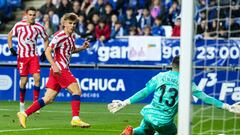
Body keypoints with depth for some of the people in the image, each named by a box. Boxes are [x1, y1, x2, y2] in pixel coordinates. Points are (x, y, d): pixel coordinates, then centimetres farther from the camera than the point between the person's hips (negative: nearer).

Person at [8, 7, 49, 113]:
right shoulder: (19, 25, -5)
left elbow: (46, 39, 14)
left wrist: (45, 52, 5)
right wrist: (11, 48, 0)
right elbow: (10, 35, 10)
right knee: (24, 80, -1)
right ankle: (22, 104, 17)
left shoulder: (39, 27, -2)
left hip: (34, 56, 1)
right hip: (22, 56, -1)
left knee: (37, 78, -12)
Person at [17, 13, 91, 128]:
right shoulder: (60, 36, -12)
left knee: (48, 99, 6)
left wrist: (83, 47, 13)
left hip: (64, 70, 9)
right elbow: (47, 51, -16)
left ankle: (24, 114, 7)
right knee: (76, 90, -13)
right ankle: (75, 119, -14)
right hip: (59, 69, -9)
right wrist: (54, 66, -26)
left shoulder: (72, 36, 14)